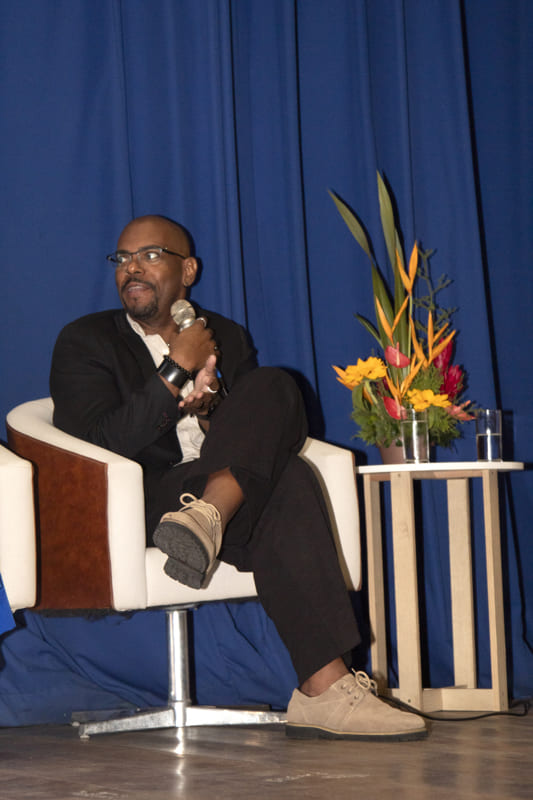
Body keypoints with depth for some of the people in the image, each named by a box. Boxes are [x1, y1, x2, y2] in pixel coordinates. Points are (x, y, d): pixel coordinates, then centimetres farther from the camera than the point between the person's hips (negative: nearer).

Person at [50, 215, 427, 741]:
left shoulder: (226, 338, 24)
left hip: (240, 492, 4)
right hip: (138, 509, -4)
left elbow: (280, 437, 15)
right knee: (286, 485, -31)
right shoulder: (84, 342, 11)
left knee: (272, 387, -26)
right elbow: (100, 443, -7)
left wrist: (209, 415, -6)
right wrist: (177, 371, -7)